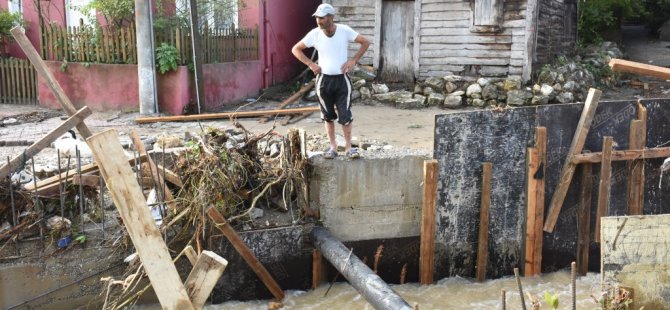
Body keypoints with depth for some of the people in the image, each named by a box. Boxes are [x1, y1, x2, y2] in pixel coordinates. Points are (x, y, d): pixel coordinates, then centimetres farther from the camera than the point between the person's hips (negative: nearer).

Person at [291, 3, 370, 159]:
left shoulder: (344, 31, -9)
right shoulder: (314, 34, -6)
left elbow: (365, 42, 1)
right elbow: (296, 49, 4)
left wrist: (353, 60, -6)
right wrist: (310, 64, -4)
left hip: (342, 79, -2)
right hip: (324, 80, 2)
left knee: (345, 115, -3)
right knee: (328, 116, 10)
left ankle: (348, 147, 9)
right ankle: (333, 146, 21)